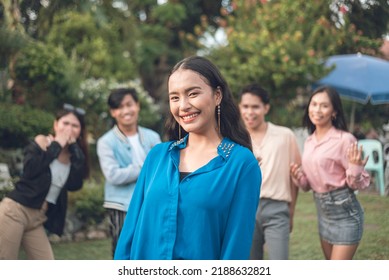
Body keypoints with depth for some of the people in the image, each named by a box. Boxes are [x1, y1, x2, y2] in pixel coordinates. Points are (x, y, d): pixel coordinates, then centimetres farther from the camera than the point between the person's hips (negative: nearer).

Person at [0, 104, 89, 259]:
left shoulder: (74, 155, 11)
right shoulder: (42, 141, -2)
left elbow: (75, 184, -7)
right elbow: (30, 169, -20)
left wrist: (74, 148, -6)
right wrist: (56, 145, -11)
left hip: (38, 218, 6)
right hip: (16, 211, -6)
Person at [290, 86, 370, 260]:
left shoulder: (345, 139, -15)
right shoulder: (309, 141, 7)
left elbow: (359, 184, -11)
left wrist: (355, 168, -31)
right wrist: (298, 178, -4)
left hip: (344, 210, -8)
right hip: (322, 210, 8)